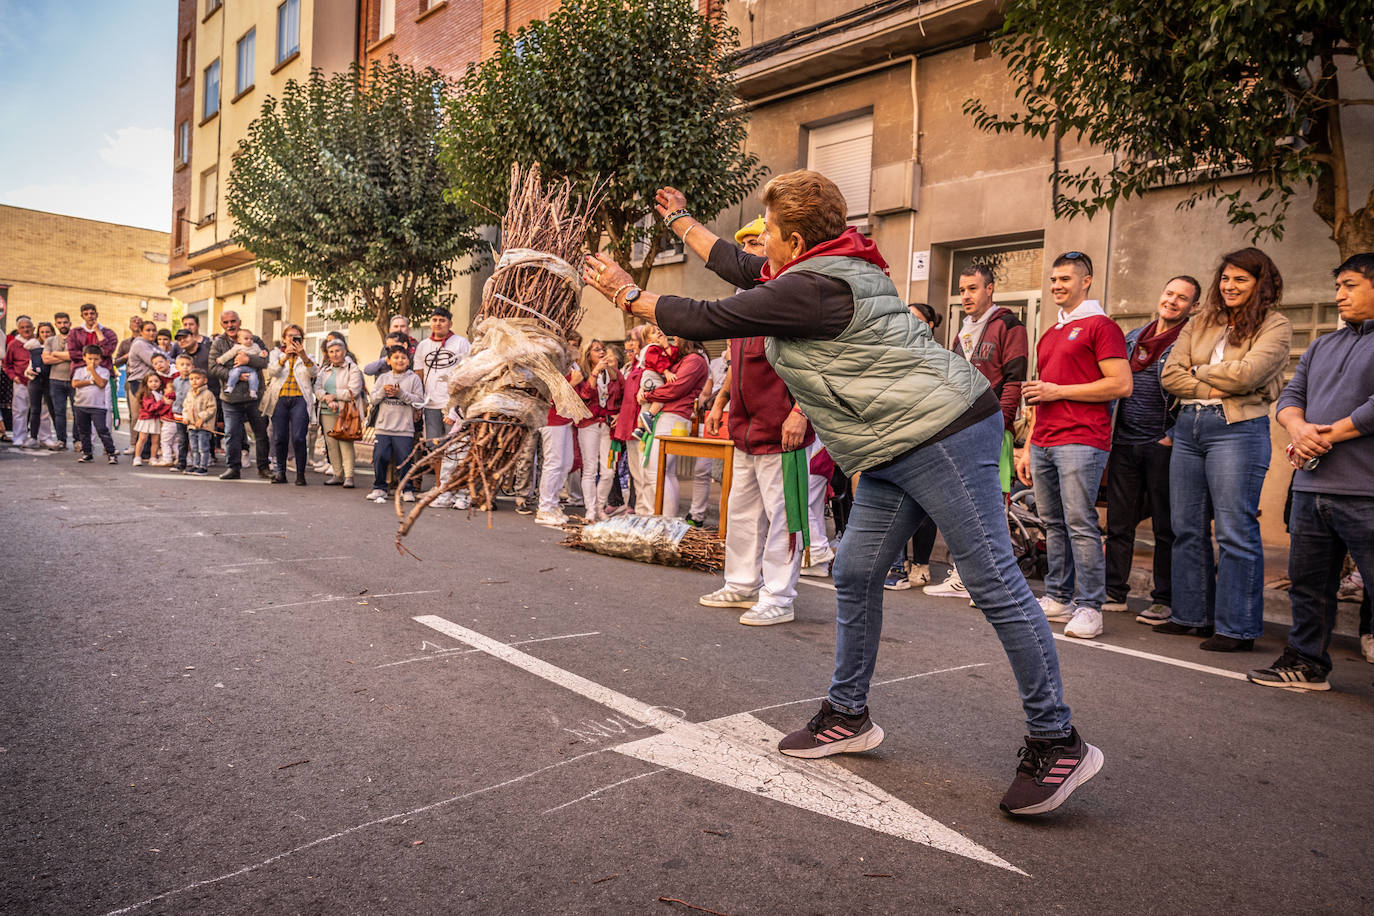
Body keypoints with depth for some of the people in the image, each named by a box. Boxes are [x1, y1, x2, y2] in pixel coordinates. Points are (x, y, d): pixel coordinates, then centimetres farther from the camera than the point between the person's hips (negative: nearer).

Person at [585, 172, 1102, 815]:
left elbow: (704, 321, -10)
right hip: (897, 449, 11)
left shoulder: (811, 286, -15)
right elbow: (740, 269, 31)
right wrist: (681, 221, 41)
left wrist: (627, 294, 6)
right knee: (854, 576, 10)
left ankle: (1056, 743, 3)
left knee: (994, 584, -7)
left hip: (941, 433, -11)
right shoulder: (832, 269, 17)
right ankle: (848, 715, 22)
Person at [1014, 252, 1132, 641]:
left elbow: (1121, 385, -11)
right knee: (1053, 524, 9)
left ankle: (1089, 608, -4)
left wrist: (1058, 391, -10)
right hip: (1044, 442, 8)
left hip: (1081, 440, -8)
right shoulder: (1050, 335, 24)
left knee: (1080, 524, -9)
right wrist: (1028, 448, 20)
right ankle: (1057, 598, 16)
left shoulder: (1101, 325, -1)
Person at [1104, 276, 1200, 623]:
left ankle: (1164, 600, 11)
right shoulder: (1132, 338, 15)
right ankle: (1114, 592, 18)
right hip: (1124, 443, 5)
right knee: (1118, 522, 9)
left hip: (1162, 446, -5)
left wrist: (1173, 437, -14)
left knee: (1166, 528, 2)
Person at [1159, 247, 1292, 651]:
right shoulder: (1199, 324, 15)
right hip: (1189, 427, 6)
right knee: (1187, 528, 9)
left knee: (1235, 531, -5)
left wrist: (1199, 370, 0)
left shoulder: (1275, 326, 0)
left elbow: (1246, 373, -15)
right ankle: (1192, 615, 20)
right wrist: (1216, 386, -8)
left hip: (1237, 429, -6)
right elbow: (1170, 375, 5)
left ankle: (1237, 628, 3)